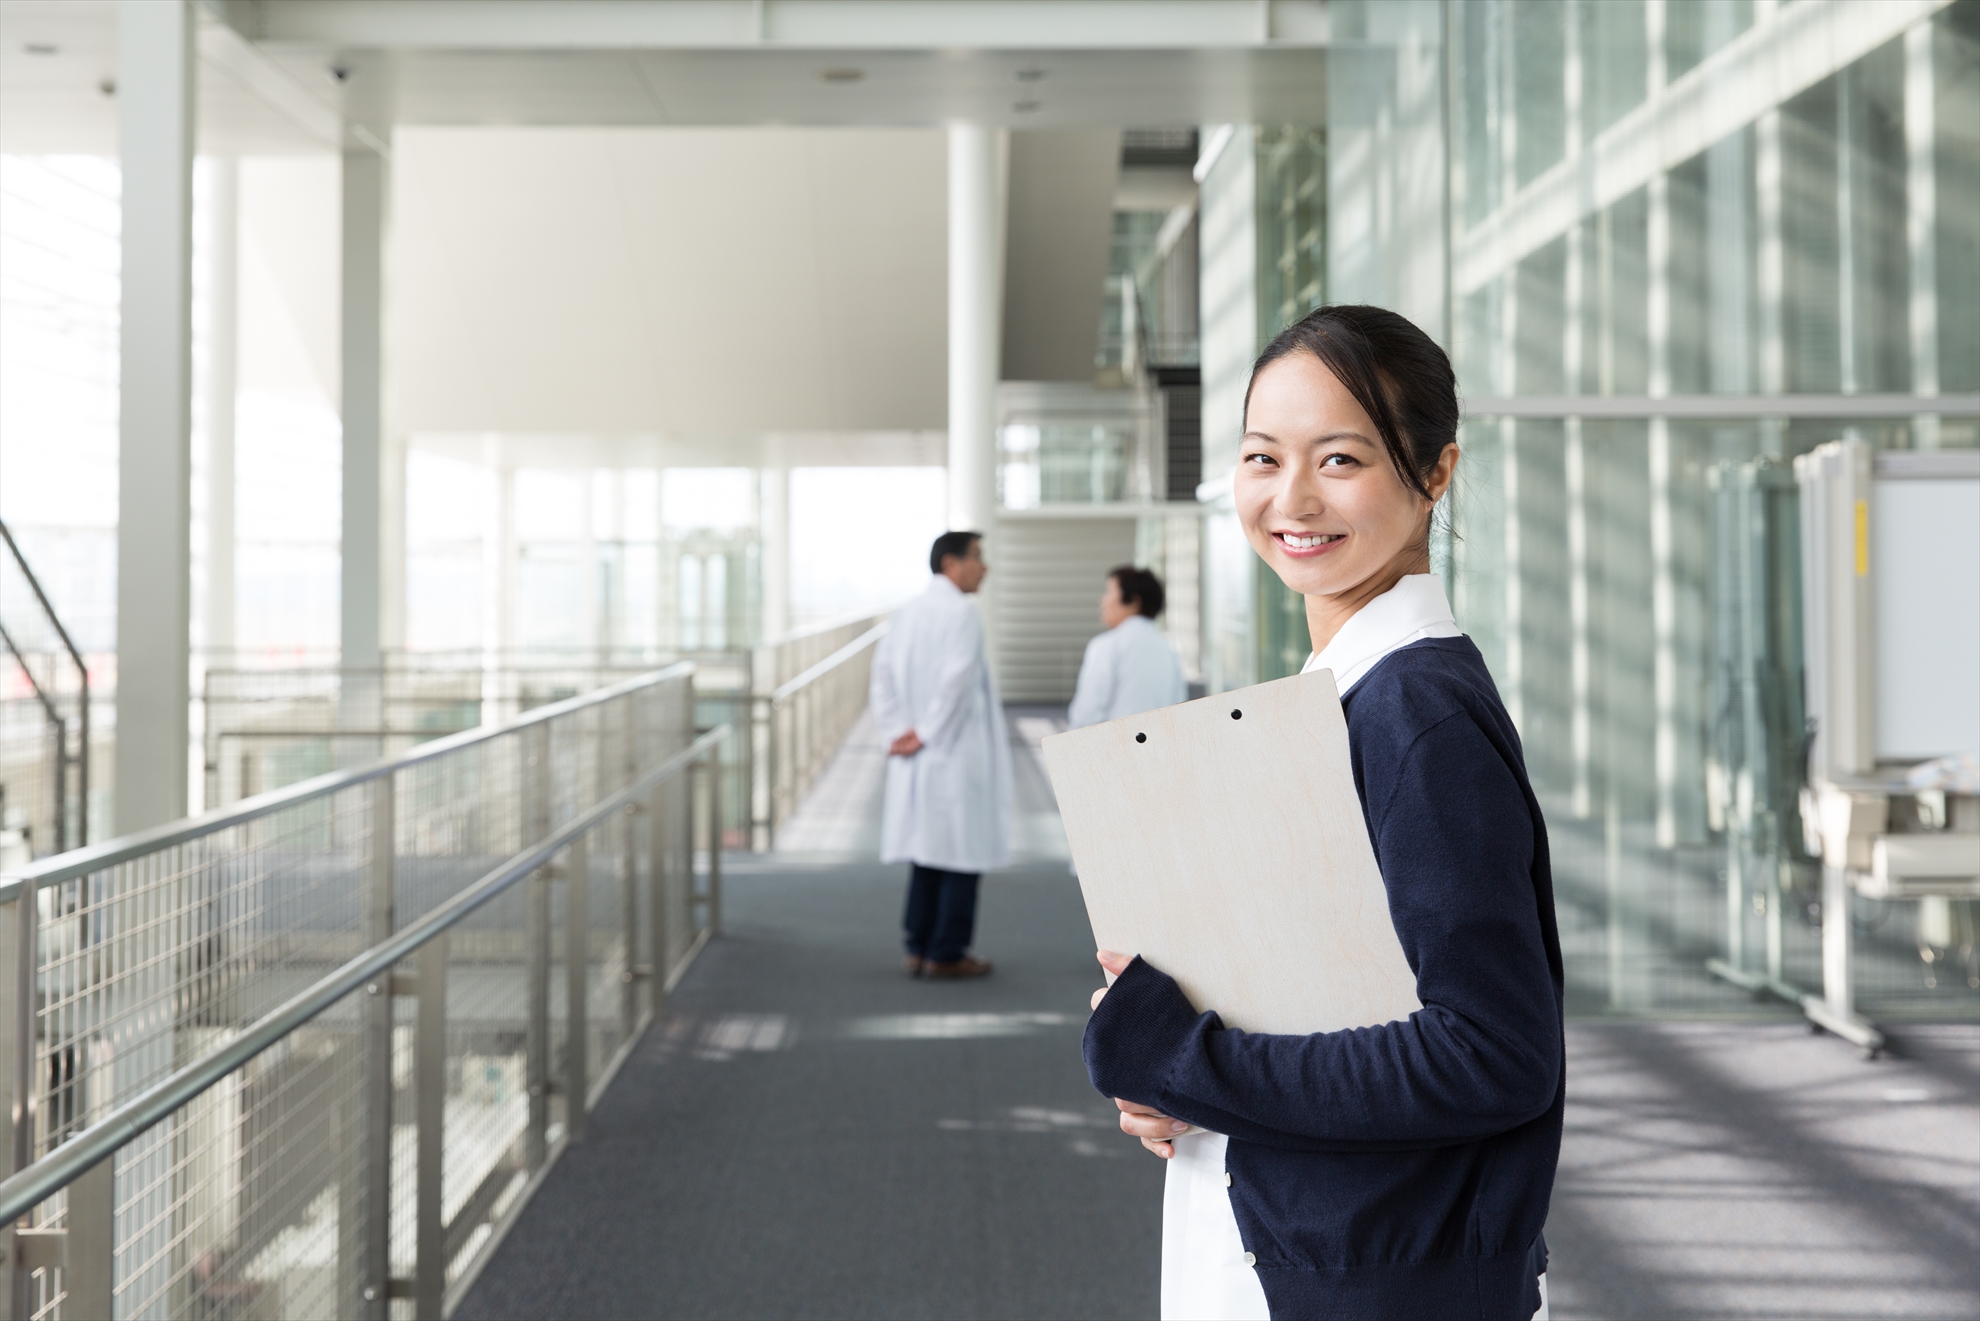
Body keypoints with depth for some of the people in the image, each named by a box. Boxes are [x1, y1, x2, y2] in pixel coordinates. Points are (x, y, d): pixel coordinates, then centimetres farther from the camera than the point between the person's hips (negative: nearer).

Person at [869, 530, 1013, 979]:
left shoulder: (906, 613, 10)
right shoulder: (962, 613, -13)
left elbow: (883, 676, 5)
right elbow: (956, 679, -22)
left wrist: (899, 731, 1)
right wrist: (927, 734, -14)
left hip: (917, 759, 8)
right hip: (957, 756, -7)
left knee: (926, 850, 14)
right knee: (963, 854, 1)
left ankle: (919, 948, 17)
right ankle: (947, 954, 4)